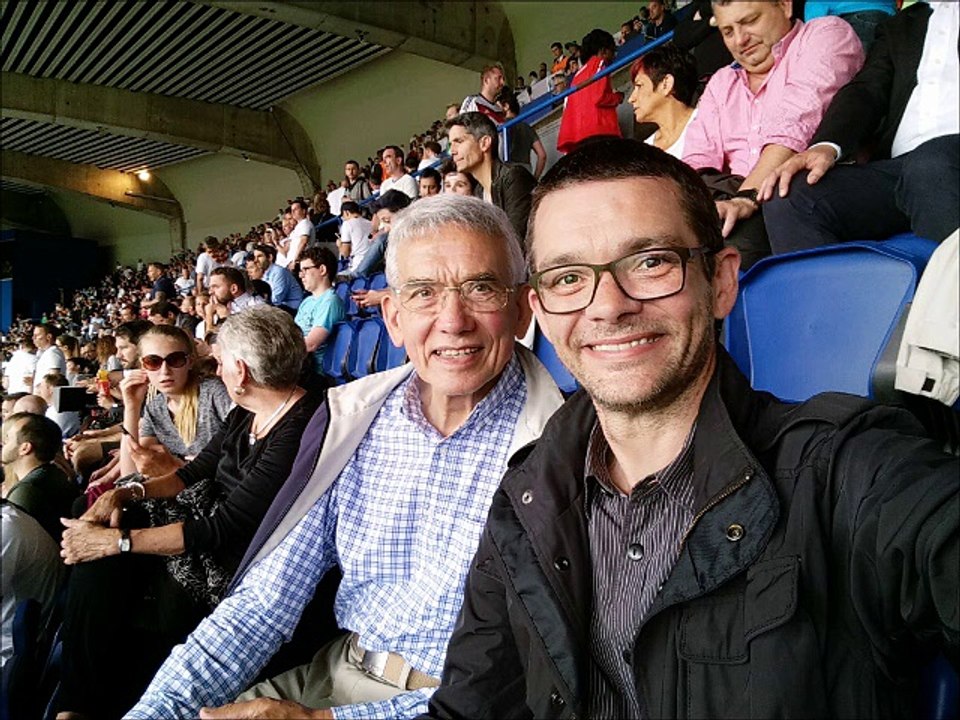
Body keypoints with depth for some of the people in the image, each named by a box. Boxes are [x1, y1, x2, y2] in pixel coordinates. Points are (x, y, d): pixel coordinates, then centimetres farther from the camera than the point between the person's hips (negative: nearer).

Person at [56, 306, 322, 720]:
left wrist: (117, 541, -22)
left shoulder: (298, 431, -27)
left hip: (242, 562, -9)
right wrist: (130, 492, -5)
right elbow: (198, 470, 12)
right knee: (95, 542, -5)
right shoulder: (248, 411, 4)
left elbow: (225, 526, -26)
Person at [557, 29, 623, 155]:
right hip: (598, 132, -8)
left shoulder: (580, 72, 26)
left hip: (578, 134, 8)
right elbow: (599, 97, -11)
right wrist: (618, 97, 8)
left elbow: (568, 104, 21)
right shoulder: (599, 64, 4)